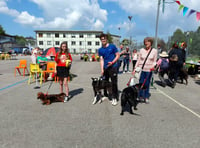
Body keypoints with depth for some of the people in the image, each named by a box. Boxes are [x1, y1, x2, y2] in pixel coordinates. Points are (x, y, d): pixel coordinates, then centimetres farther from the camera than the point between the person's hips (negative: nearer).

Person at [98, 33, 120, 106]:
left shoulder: (112, 46, 0)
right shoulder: (100, 50, 8)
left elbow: (118, 55, 0)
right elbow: (101, 60, 4)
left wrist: (112, 62, -14)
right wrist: (102, 69, -5)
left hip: (113, 67, -4)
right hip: (105, 68, 4)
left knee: (114, 83, -4)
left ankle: (114, 98, 5)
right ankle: (105, 95, 30)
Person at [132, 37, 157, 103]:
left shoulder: (154, 51, 2)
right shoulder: (142, 50, 3)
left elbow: (154, 61, 5)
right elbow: (138, 60, 6)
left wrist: (153, 66, -15)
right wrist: (135, 69, 3)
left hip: (149, 70, 0)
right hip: (141, 69, 0)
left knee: (147, 84, 7)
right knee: (141, 83, 5)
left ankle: (146, 97, 21)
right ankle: (141, 96, 20)